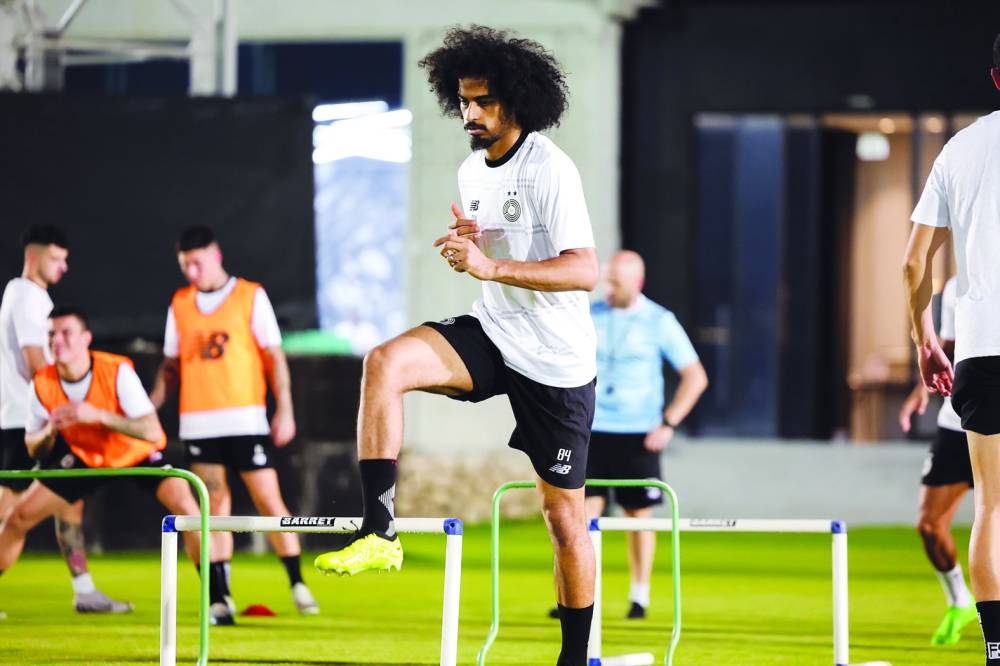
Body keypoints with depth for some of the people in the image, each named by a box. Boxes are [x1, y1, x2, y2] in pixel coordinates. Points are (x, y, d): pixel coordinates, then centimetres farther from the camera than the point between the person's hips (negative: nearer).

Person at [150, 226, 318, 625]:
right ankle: (220, 598, 1)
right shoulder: (180, 305, 12)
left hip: (246, 419, -3)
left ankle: (297, 585, 3)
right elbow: (171, 366, 17)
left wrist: (284, 409, -7)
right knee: (214, 506, 1)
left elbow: (274, 355, 0)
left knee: (268, 499, -5)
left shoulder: (251, 296, 2)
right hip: (198, 423, 3)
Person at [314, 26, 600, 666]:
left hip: (556, 361, -6)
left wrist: (491, 266, -31)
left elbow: (585, 271, -23)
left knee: (564, 512, 3)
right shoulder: (471, 171, 7)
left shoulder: (550, 169, -17)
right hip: (492, 336, 6)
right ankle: (379, 532, -24)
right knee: (385, 362, -22)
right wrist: (465, 243, -2)